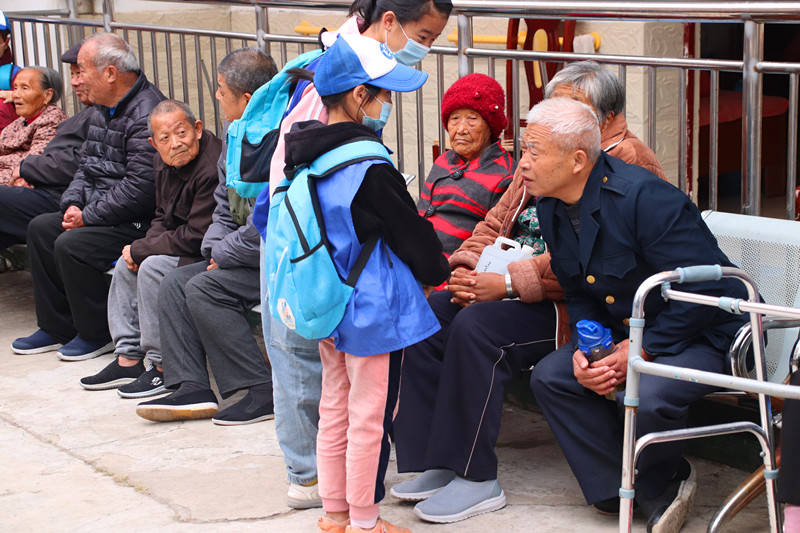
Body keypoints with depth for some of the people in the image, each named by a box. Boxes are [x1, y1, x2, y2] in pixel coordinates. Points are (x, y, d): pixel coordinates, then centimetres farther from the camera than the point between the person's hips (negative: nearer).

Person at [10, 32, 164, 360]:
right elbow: (87, 165, 19)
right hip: (98, 211, 11)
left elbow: (138, 189, -27)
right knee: (41, 228, 8)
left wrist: (88, 216, -19)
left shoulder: (146, 115, -22)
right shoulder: (106, 109, 12)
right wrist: (74, 203, 1)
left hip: (137, 221, -11)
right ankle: (57, 327, 14)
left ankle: (98, 334, -4)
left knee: (71, 245, -24)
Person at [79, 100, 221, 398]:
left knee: (153, 268, -24)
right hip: (185, 249, 10)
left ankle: (161, 366, -14)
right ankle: (128, 358, 11)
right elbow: (163, 218, 16)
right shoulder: (165, 163, 4)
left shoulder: (212, 169, -27)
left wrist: (140, 250, -15)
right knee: (127, 264, 10)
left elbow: (196, 237, -26)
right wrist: (140, 252, -4)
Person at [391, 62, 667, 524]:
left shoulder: (627, 162, -10)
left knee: (476, 326, -29)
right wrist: (469, 265, 0)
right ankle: (437, 462, -8)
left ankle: (477, 479, -20)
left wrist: (506, 283, -23)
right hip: (513, 287, 9)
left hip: (566, 302, -9)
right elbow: (500, 218, 20)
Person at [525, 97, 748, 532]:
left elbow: (702, 291, -28)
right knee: (550, 376, -8)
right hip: (626, 330, 9)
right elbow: (580, 296, 8)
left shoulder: (646, 198, -28)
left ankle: (655, 480, 4)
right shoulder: (551, 207, -1)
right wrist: (583, 352, -12)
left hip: (708, 331, -8)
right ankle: (652, 494, -1)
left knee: (649, 397, -34)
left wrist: (642, 349, -24)